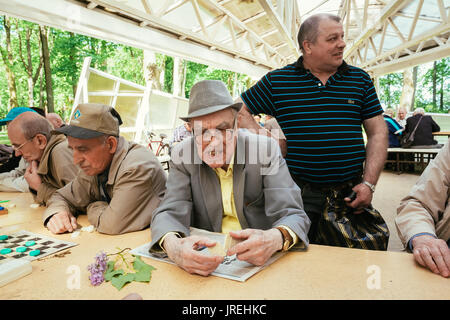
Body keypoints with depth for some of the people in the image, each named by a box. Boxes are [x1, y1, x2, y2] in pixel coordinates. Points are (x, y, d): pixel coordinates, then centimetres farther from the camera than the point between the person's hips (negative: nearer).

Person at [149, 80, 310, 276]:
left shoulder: (266, 149, -10)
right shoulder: (182, 156, -5)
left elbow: (292, 215, -15)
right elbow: (170, 213, -12)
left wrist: (275, 239, -39)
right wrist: (173, 245, -36)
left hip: (259, 260, 0)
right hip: (205, 256, 1)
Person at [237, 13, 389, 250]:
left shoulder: (360, 79, 8)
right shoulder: (277, 80, 2)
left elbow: (377, 133, 7)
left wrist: (369, 183, -3)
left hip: (350, 195, 2)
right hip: (298, 194, -1)